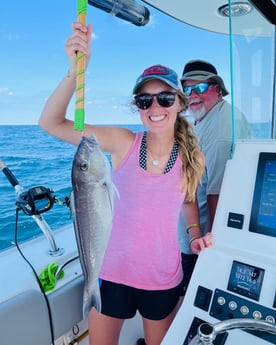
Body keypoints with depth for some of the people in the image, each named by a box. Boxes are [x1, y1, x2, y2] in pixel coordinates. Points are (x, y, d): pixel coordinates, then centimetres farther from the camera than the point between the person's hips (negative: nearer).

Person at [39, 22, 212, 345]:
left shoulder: (193, 159, -9)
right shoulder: (123, 143, -14)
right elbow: (50, 123, -19)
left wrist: (196, 236, -6)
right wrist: (75, 70, -33)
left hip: (163, 280, 1)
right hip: (112, 273, 0)